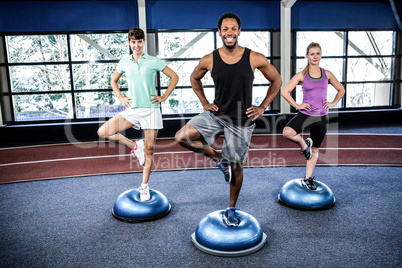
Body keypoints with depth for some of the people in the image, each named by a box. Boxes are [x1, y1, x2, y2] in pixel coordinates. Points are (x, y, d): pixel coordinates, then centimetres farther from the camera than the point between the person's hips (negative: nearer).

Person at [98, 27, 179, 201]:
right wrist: (120, 97, 8)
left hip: (151, 110, -3)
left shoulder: (153, 61, -1)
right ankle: (134, 145, 11)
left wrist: (164, 97, -2)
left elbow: (174, 77, 5)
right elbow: (113, 80, 23)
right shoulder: (124, 62, 8)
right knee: (103, 132, -10)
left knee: (149, 150, 1)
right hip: (132, 110, 3)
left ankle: (144, 187, 18)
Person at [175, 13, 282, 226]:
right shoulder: (209, 60, -6)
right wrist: (204, 103, 5)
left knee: (236, 167, 8)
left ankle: (231, 209, 33)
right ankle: (218, 158, 6)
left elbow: (276, 81, 4)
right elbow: (194, 79, 14)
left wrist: (262, 107, 0)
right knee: (182, 137, -19)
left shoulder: (255, 59, -10)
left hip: (242, 121, -1)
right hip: (216, 114, 2)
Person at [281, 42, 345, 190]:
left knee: (315, 149, 10)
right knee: (287, 132, -31)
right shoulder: (301, 75, -4)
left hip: (321, 116, 3)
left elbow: (341, 90, 18)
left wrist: (333, 103, 4)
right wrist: (297, 105, -9)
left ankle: (308, 178, 24)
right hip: (305, 113, -2)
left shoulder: (327, 74, 5)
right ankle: (304, 144, 1)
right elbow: (284, 92, -6)